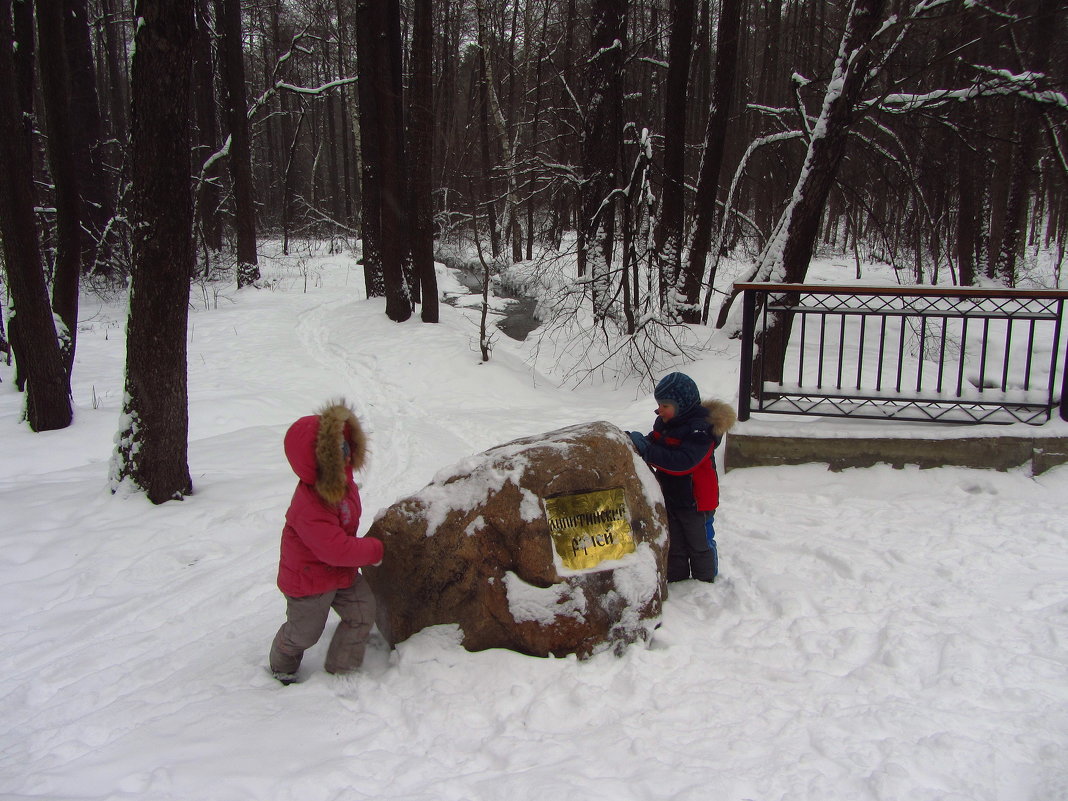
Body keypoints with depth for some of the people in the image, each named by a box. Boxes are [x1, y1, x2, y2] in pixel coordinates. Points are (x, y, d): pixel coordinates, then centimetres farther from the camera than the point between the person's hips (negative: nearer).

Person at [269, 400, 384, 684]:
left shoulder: (340, 480, -11)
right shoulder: (310, 510, -38)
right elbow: (337, 550, -35)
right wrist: (374, 550, -22)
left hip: (343, 572, 7)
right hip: (309, 580, -7)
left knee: (363, 612, 4)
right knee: (304, 632, 13)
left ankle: (341, 668, 24)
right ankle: (282, 665, 45)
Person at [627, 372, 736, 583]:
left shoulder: (701, 428, -25)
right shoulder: (664, 422, -1)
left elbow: (683, 462, -35)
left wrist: (646, 450, -37)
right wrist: (633, 441, -13)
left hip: (695, 500, -7)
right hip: (669, 496, 7)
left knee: (700, 545, 13)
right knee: (674, 546, 18)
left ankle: (706, 584, 32)